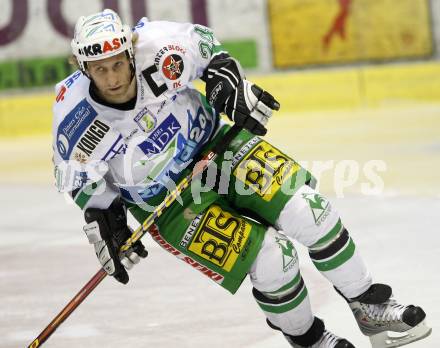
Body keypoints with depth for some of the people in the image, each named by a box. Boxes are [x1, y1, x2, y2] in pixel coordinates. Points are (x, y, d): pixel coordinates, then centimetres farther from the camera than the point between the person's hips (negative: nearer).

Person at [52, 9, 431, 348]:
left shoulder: (157, 52, -25)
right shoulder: (77, 126, -27)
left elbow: (202, 42, -2)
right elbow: (82, 180, -6)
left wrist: (228, 81, -12)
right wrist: (104, 223, -13)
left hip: (213, 147, 3)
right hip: (168, 203, -3)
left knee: (308, 211, -10)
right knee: (269, 258, -18)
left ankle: (369, 306, 11)